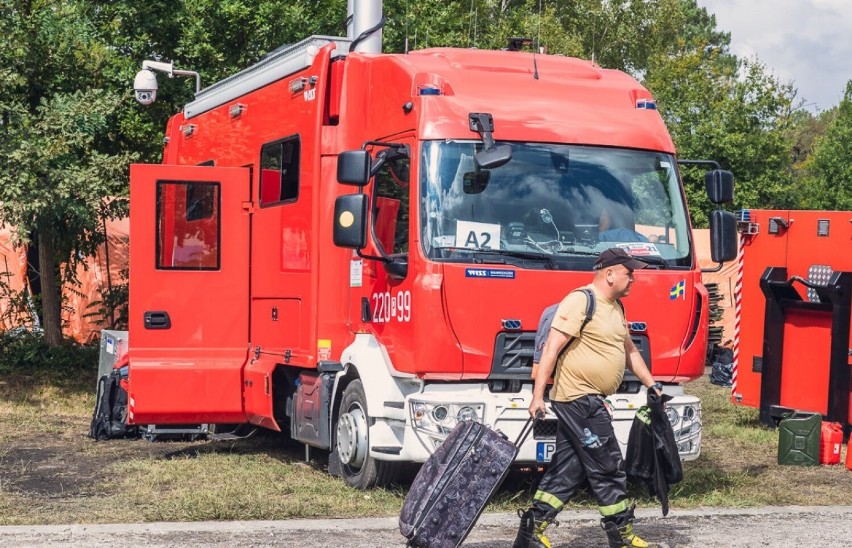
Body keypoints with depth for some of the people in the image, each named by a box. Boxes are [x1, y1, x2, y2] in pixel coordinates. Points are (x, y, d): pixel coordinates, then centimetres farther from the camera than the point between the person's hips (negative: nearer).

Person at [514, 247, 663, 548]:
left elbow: (629, 350, 29)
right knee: (608, 469, -3)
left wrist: (652, 384, 24)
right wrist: (537, 396, -24)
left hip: (590, 401, 10)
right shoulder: (579, 301, -14)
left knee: (567, 470, 10)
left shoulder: (615, 307, 16)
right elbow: (551, 348, -19)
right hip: (577, 398, -10)